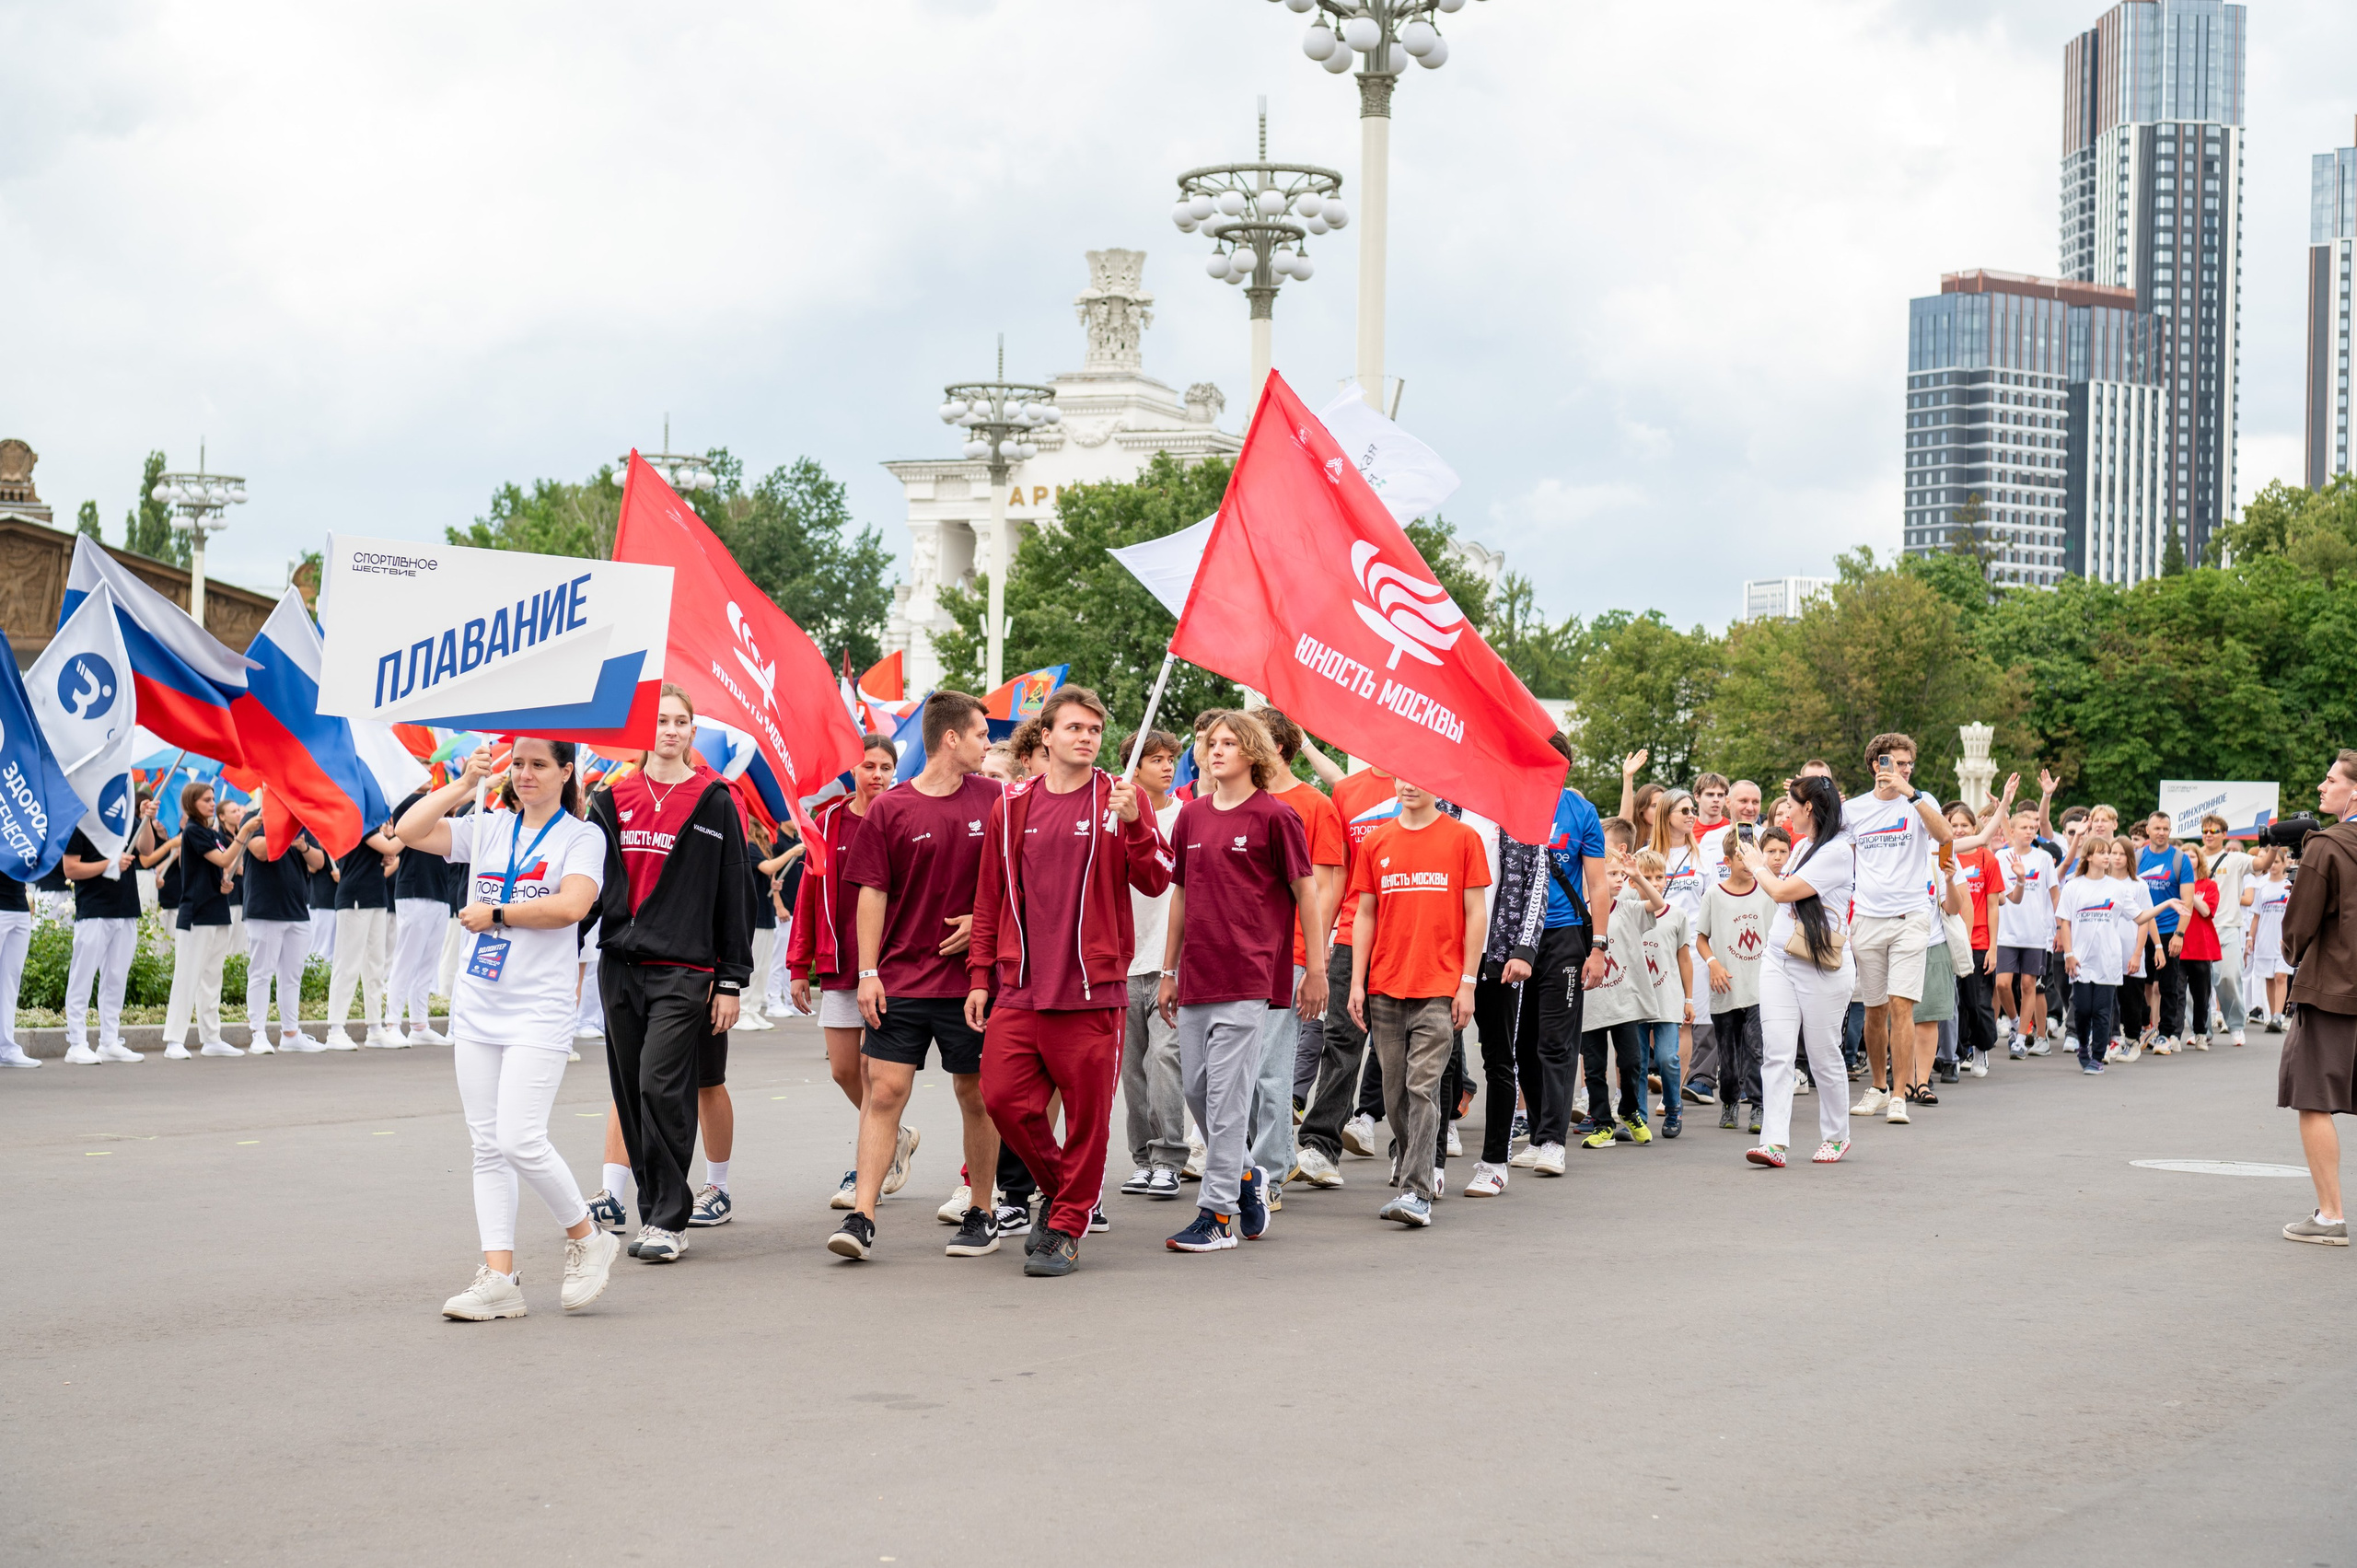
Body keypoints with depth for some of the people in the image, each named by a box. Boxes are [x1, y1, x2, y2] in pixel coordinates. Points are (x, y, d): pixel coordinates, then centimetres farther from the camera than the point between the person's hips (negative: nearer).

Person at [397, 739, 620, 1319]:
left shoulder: (581, 836, 0)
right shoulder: (487, 828, 12)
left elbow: (571, 905, -17)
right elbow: (408, 831, 2)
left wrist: (495, 913, -10)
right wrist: (465, 783, -2)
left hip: (539, 1012, -5)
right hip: (476, 1006, 5)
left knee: (521, 1141, -14)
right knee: (487, 1148, 4)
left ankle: (587, 1242, 8)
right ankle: (499, 1278, 6)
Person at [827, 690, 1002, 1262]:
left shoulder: (994, 800, 4)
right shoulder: (890, 808, -1)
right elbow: (873, 892, 0)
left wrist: (982, 919, -5)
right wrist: (868, 972, -5)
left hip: (971, 975, 1)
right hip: (900, 979, -1)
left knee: (976, 1094, 7)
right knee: (884, 1090, -5)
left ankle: (981, 1215, 18)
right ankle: (861, 1218, -5)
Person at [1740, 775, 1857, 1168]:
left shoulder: (1837, 851, -14)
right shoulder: (1801, 846, 16)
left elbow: (1782, 891, -17)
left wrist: (1757, 866, 0)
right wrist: (1763, 865, 20)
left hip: (1822, 966, -8)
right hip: (1778, 959, 8)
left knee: (1824, 1055, 4)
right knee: (1775, 1054, -5)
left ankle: (1836, 1136, 22)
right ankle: (1775, 1142, -11)